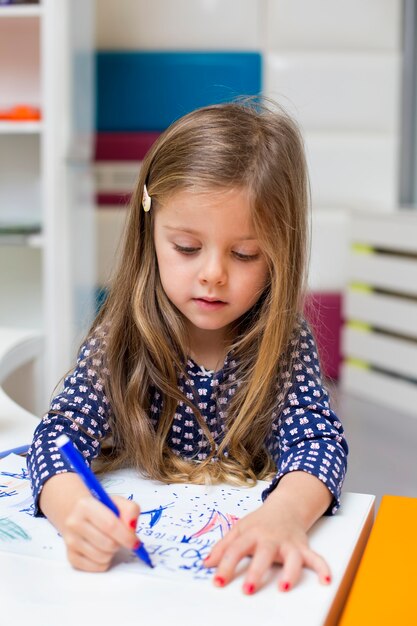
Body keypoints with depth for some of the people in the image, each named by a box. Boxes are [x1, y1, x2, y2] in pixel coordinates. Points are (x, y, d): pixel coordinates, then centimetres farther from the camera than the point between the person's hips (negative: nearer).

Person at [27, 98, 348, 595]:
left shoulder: (285, 344, -6)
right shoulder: (121, 341, -8)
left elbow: (317, 438, -15)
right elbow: (62, 430, -13)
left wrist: (285, 514, -39)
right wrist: (74, 509, -37)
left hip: (244, 568, 0)